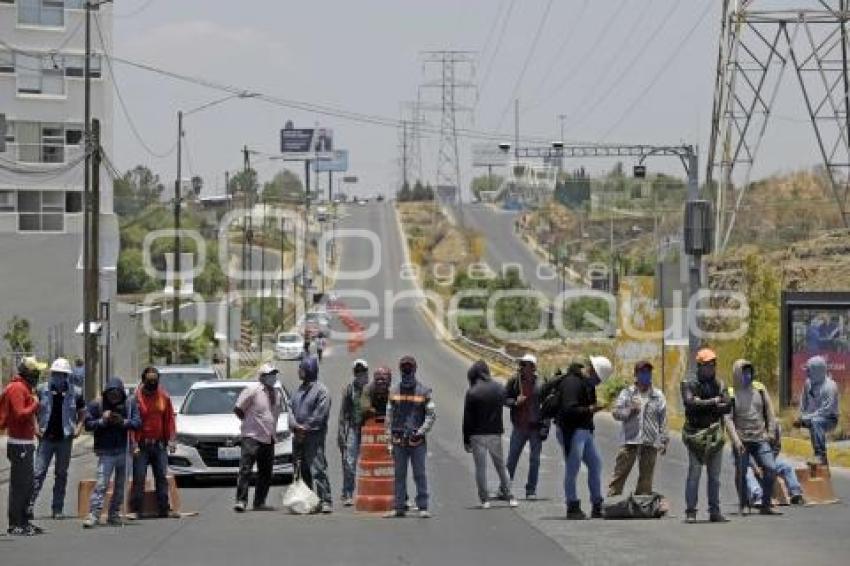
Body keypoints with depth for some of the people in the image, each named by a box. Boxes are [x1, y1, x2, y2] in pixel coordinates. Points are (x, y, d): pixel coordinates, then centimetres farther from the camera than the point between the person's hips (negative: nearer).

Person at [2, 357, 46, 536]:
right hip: (20, 444, -10)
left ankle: (24, 521, 23)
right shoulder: (17, 388, -15)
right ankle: (15, 525, -4)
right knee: (19, 484, -7)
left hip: (26, 442, 10)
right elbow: (20, 414, -24)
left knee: (27, 484, 15)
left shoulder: (24, 387, 17)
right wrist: (35, 403, -14)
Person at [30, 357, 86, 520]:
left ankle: (57, 509, 13)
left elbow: (82, 413, 13)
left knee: (61, 475, 7)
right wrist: (36, 427, -2)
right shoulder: (43, 391, 1)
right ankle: (29, 504, -8)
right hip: (46, 438, -1)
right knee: (39, 472, -8)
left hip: (65, 439, 1)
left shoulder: (75, 393, 1)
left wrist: (78, 428, -2)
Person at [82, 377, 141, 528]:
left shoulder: (129, 404, 1)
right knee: (102, 484, -14)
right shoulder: (97, 405, -4)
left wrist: (124, 422, -20)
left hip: (124, 451, 3)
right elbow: (88, 424, -4)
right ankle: (94, 514, -16)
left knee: (120, 485, 11)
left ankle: (114, 514, 22)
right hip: (106, 452, -3)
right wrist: (102, 421, -19)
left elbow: (137, 422, -3)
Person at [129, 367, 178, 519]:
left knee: (161, 477, 7)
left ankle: (164, 509, 12)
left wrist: (171, 439, 0)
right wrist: (134, 444, -14)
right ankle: (135, 510, -1)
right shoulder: (136, 397, -6)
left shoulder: (164, 397, 6)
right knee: (139, 478, -4)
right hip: (141, 445, -4)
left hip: (159, 444, 4)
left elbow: (169, 419, 9)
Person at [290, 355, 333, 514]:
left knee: (318, 468, -14)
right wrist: (296, 426, -5)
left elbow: (321, 414, -12)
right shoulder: (299, 390, 18)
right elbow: (291, 409, 12)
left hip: (315, 435, -8)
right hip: (299, 436, 8)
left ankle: (326, 501, -17)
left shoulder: (321, 390, -5)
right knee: (303, 471, 10)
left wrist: (306, 428, -13)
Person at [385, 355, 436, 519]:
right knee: (399, 475, 6)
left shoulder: (424, 391, 1)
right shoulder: (394, 391, 10)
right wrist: (390, 441, 7)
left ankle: (423, 507, 0)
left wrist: (420, 431, -12)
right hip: (398, 440, 3)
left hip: (417, 440, -3)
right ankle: (399, 507, 11)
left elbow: (431, 414, 0)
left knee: (420, 474, -2)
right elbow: (389, 417, 12)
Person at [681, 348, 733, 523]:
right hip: (696, 435, -4)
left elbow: (727, 407, -2)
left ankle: (715, 511, 11)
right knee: (694, 474, -6)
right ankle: (691, 512, -5)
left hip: (715, 435, 4)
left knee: (715, 476, 7)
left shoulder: (719, 385, 11)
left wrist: (704, 407, -13)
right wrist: (713, 402, -14)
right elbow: (690, 403, -18)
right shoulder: (689, 385, -1)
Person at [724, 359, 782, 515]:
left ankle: (766, 505, 2)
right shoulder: (731, 394, -2)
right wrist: (736, 440, -16)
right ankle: (743, 506, 14)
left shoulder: (760, 389, 8)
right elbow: (728, 419, -8)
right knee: (741, 473, 1)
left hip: (760, 439, 3)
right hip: (741, 440, -2)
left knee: (771, 469, -8)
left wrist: (771, 431, 4)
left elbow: (770, 411, 13)